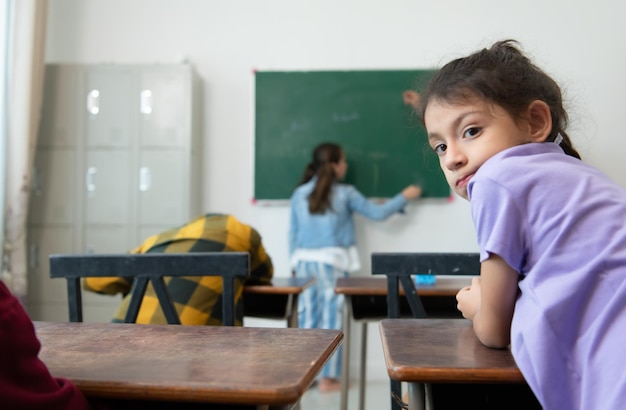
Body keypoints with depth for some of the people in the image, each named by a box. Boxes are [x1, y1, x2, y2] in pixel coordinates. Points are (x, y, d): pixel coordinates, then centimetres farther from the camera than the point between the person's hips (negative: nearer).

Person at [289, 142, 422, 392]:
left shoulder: (299, 194, 6)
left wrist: (295, 264, 18)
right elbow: (377, 213, 4)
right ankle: (328, 378, 7)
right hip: (332, 262, -4)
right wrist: (404, 196, 17)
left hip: (305, 261, 4)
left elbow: (293, 233, 9)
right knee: (331, 318, 2)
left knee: (307, 318, 8)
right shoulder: (345, 193, -3)